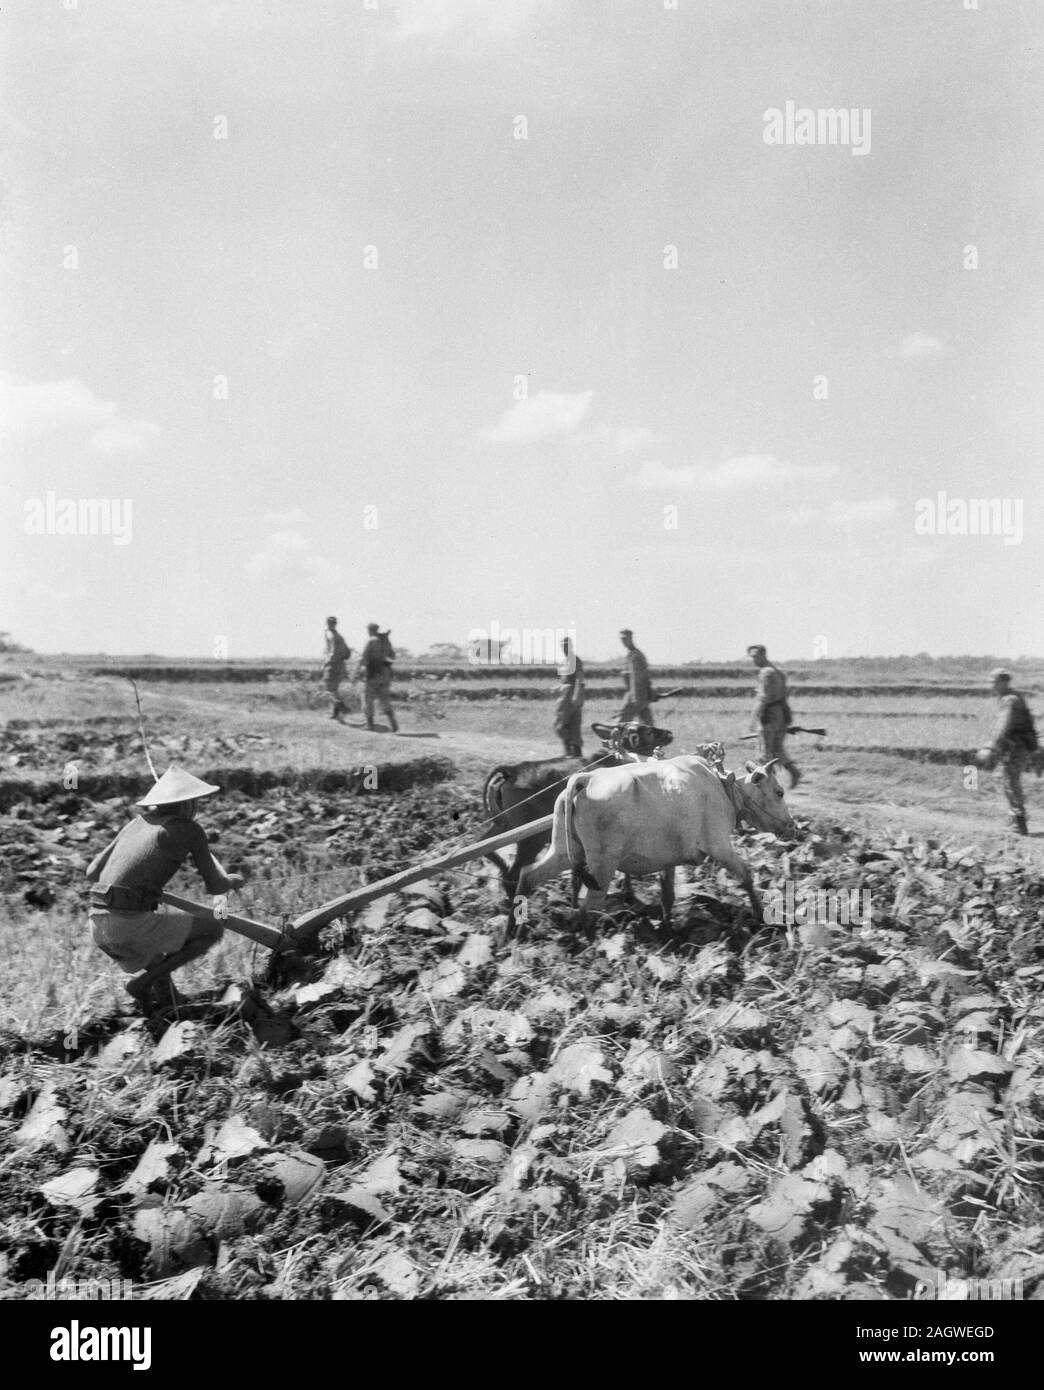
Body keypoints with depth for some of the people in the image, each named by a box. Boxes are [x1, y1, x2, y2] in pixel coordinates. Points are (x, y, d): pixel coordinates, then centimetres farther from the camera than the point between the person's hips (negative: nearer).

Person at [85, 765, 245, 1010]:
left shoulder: (137, 824, 20)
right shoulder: (191, 830, 2)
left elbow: (93, 872, 22)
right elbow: (215, 886, 5)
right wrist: (234, 881, 28)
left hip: (99, 925, 7)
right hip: (131, 924, -7)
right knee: (213, 929, 10)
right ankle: (143, 982, 4)